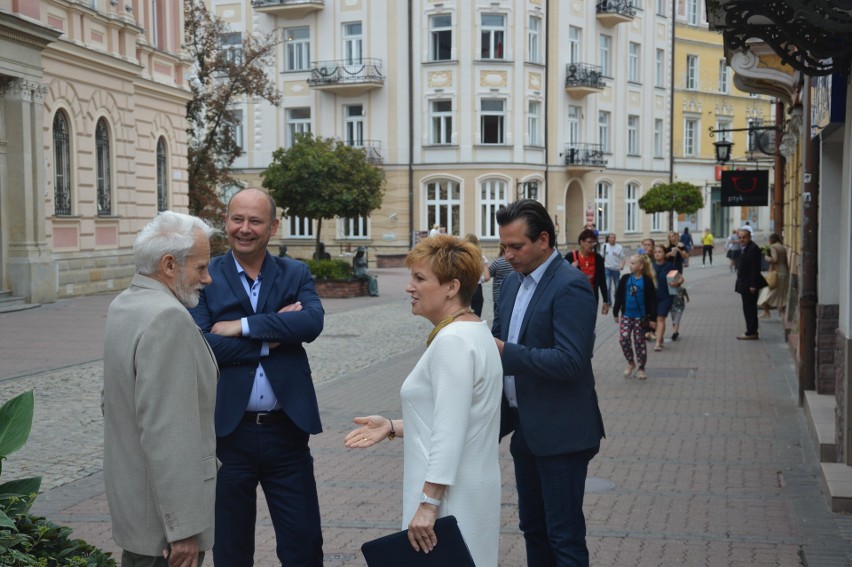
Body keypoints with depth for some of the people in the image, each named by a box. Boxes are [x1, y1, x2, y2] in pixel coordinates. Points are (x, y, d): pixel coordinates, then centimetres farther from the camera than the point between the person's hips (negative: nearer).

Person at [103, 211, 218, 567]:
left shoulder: (123, 305, 8)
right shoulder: (168, 318, -22)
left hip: (132, 494, 9)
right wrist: (183, 528, -24)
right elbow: (167, 432, -26)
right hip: (163, 513, -9)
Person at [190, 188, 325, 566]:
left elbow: (313, 322, -15)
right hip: (228, 431, -1)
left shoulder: (296, 274, 5)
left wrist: (242, 326, -18)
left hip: (287, 429, 1)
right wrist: (271, 335, -14)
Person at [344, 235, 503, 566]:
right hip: (468, 489, 10)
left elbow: (450, 433, -24)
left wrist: (428, 504, -23)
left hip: (450, 497, -10)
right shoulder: (473, 331, 11)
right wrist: (393, 427, 9)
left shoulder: (452, 340, -19)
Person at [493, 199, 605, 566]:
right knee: (533, 527, 19)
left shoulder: (571, 286, -17)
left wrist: (505, 351, -25)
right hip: (526, 428, 9)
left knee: (564, 535, 0)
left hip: (560, 432, -9)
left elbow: (570, 361, -26)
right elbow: (500, 339, 15)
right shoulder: (513, 283, 10)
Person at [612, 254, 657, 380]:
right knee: (623, 339, -10)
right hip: (626, 316, 3)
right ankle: (630, 363, 11)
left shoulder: (647, 281, -8)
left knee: (639, 342, 5)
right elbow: (618, 296, 6)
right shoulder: (625, 279, 0)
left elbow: (652, 300, -6)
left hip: (640, 317, -2)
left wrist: (653, 318, -7)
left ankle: (641, 368, 18)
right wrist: (615, 313, 7)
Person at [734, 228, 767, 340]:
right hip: (746, 284, 10)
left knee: (749, 309, -7)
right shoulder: (746, 248, 15)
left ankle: (751, 333, -4)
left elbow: (755, 268, -21)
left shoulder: (753, 249, -16)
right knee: (749, 309, 14)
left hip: (750, 284, -10)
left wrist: (753, 285, -23)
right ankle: (751, 332, 20)